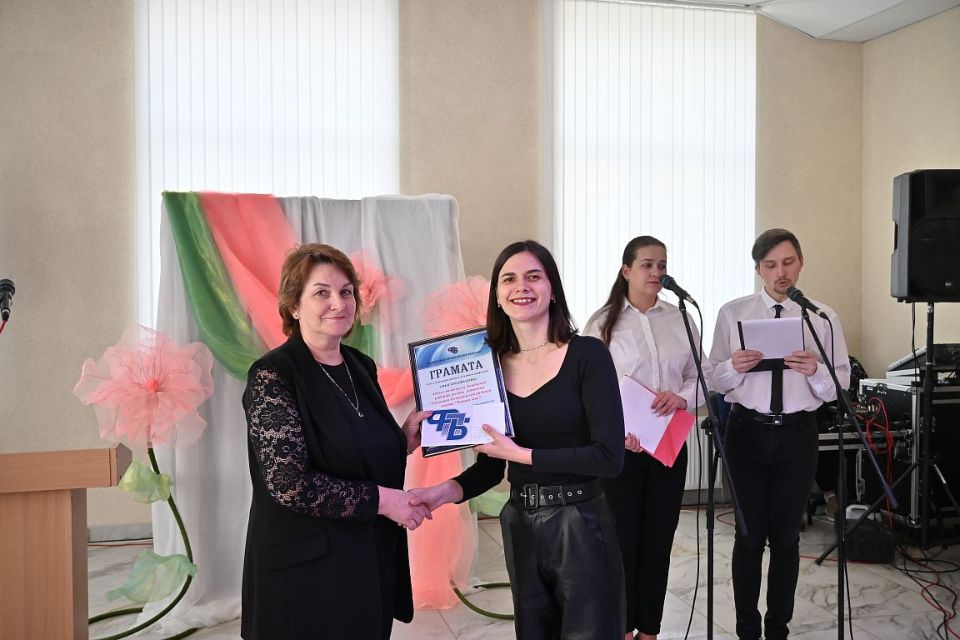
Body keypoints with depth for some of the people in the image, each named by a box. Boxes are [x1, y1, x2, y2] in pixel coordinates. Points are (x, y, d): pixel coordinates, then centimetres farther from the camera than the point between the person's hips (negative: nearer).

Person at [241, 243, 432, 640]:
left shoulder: (361, 367, 7)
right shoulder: (274, 375, -15)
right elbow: (288, 484, -22)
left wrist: (404, 440, -2)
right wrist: (380, 500, -19)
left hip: (372, 561, 7)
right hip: (309, 570, -7)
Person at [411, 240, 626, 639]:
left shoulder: (587, 354, -10)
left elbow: (609, 456, -17)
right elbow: (490, 467, 7)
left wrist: (522, 454, -18)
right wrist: (446, 491, -11)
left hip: (580, 526, -4)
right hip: (519, 528, 5)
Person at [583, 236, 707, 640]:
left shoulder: (680, 320, 7)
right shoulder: (601, 323, -3)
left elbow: (700, 377, 7)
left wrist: (682, 397, -14)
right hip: (619, 444, -3)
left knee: (659, 537, 10)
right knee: (622, 537, 4)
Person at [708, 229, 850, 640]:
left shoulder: (824, 318, 1)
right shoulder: (732, 314, 0)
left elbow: (839, 388, -2)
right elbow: (716, 381, -1)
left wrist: (814, 371, -22)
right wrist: (734, 367, -22)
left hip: (798, 435, 1)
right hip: (747, 432, -1)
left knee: (786, 537, 13)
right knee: (749, 536, 8)